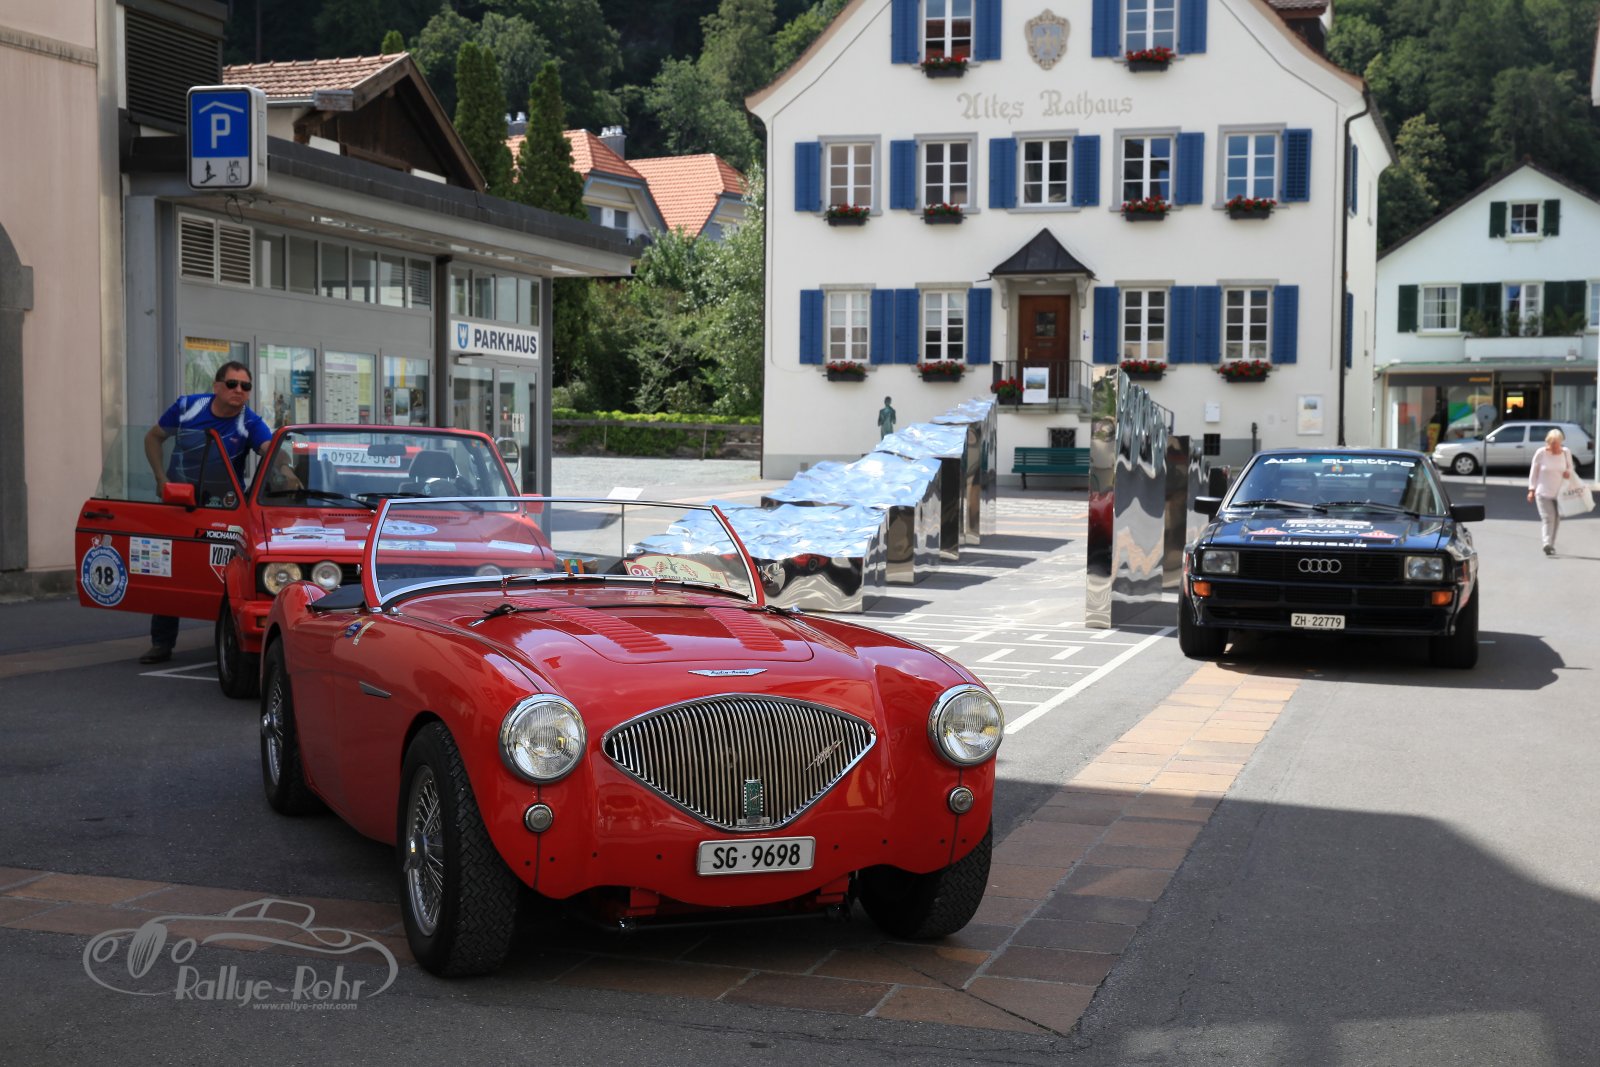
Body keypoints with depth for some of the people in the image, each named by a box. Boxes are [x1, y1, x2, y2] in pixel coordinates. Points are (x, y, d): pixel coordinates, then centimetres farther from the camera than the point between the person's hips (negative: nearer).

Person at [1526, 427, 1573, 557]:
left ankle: (1551, 545, 20)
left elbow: (1570, 467, 16)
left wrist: (1569, 472, -9)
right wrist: (1531, 489, -5)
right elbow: (1533, 472, -2)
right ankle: (1547, 544, -25)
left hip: (1560, 493, 4)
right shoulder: (1541, 453, -8)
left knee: (1556, 519, 9)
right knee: (1548, 517, -16)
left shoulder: (1566, 453, 1)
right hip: (1543, 492, -4)